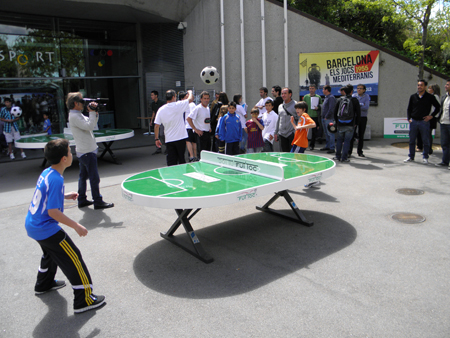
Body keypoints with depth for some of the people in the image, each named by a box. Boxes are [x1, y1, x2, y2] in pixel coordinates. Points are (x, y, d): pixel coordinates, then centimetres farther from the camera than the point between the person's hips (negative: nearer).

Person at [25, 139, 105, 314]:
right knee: (73, 258, -4)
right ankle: (84, 300, 2)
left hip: (32, 225, 10)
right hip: (46, 229, -10)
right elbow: (53, 211, -27)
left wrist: (64, 196, 16)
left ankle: (44, 284, 54)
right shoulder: (56, 180, -26)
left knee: (51, 252, 33)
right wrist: (76, 226, -22)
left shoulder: (46, 173, 1)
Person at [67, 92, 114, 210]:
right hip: (87, 151, -11)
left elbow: (92, 125, 17)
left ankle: (82, 200, 23)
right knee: (94, 178, -5)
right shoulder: (74, 116, -17)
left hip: (83, 151, 11)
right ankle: (98, 202, 0)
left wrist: (95, 113, 3)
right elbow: (89, 126, -26)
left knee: (83, 176, 15)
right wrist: (92, 112, -17)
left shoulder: (78, 115, 14)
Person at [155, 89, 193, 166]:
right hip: (180, 138, -2)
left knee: (171, 162, 4)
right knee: (181, 160, 10)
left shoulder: (161, 110, 0)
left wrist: (156, 138, 10)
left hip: (169, 140, 2)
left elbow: (156, 126, 1)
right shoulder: (178, 105, -9)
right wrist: (190, 92, 26)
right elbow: (190, 99, 4)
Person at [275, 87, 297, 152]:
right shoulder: (280, 106, 15)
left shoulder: (295, 105, -3)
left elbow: (299, 120, -4)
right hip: (282, 134, 6)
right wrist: (276, 133, 19)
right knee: (284, 153, 9)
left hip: (292, 134, -5)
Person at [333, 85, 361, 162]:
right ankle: (344, 157, 3)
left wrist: (336, 121, 18)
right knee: (347, 141, 2)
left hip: (340, 124, 2)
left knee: (339, 140, 12)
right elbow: (358, 112, 0)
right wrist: (356, 123, 11)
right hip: (350, 125, -2)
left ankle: (338, 156, 16)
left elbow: (335, 111, 9)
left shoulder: (339, 100, 6)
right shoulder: (354, 100, -1)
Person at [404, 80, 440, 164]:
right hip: (413, 121, 3)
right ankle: (411, 157, 19)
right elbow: (409, 109, 15)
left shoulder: (430, 97, 1)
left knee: (426, 141, 2)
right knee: (411, 140, 8)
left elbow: (438, 107, 7)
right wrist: (409, 118, 4)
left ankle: (425, 158, 13)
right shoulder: (413, 97, 9)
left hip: (424, 122, -3)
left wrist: (431, 116, -3)